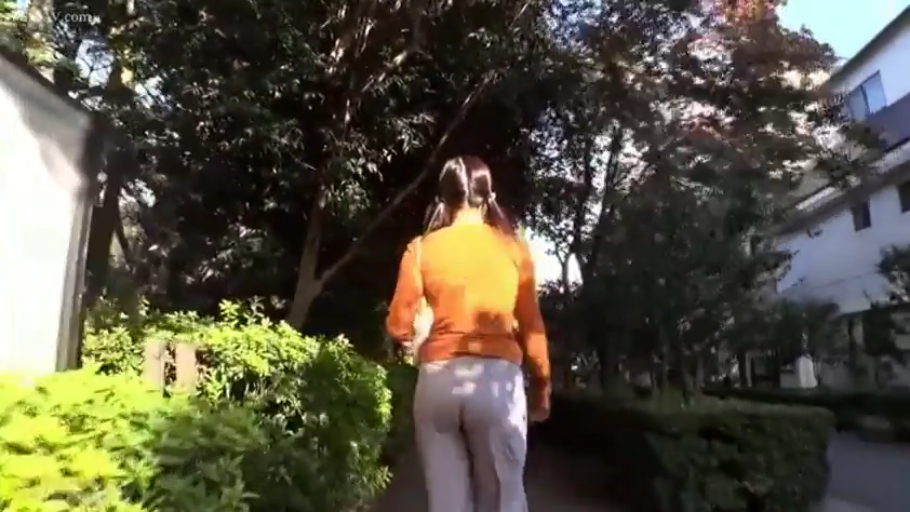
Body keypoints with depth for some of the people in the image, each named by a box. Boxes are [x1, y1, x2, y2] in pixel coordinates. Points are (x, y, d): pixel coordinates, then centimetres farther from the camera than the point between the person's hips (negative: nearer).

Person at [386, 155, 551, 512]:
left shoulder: (422, 248, 4)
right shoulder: (511, 246, 5)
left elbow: (399, 326, 3)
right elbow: (531, 326, 4)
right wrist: (542, 386, 15)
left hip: (437, 380, 1)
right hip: (496, 379, 0)